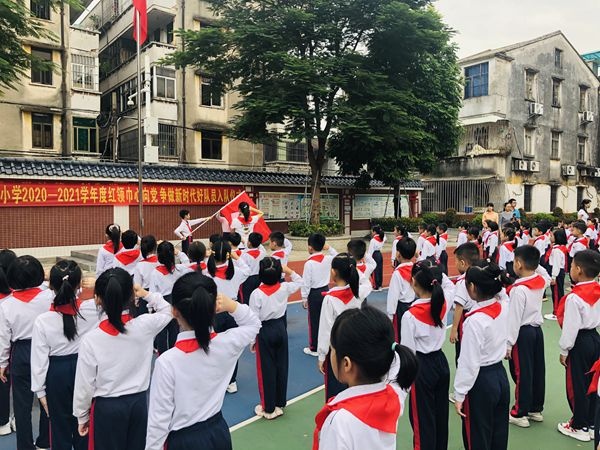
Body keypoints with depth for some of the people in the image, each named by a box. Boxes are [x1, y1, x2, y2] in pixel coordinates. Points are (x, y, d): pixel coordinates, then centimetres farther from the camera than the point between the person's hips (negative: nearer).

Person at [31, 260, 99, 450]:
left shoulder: (42, 320, -18)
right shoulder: (92, 309, -20)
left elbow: (39, 359, -9)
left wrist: (40, 391, 1)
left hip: (57, 374, -1)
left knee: (60, 426, 17)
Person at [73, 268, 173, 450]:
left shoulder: (90, 339, -19)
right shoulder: (144, 326, -15)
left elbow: (84, 385, -8)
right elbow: (167, 310, 8)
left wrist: (82, 416, 6)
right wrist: (147, 295, 1)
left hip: (107, 408, -2)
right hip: (138, 403, 2)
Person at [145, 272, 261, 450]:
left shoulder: (167, 362, -27)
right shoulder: (227, 344, -17)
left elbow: (159, 420, -17)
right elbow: (253, 324, 4)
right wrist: (232, 306, -14)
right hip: (219, 433, 4)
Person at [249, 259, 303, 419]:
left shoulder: (257, 294, -19)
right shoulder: (284, 288, -8)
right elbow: (299, 281, 14)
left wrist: (252, 341, -2)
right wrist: (288, 270, 7)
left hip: (265, 332, -4)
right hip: (281, 329, 4)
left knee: (266, 370, 7)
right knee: (281, 366, 15)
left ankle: (268, 408, 17)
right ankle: (280, 403, 29)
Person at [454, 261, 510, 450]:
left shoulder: (475, 320, -26)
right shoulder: (504, 307, -8)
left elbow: (469, 363, -21)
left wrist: (459, 395, -12)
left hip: (481, 381, -7)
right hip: (501, 375, 7)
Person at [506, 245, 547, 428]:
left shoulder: (519, 289, -23)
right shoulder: (541, 282, -2)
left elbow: (514, 319, -20)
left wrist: (508, 344, -14)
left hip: (523, 332, -7)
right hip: (537, 329, 8)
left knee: (522, 373, 2)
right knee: (537, 370, 15)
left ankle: (520, 413, 14)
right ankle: (536, 409, 29)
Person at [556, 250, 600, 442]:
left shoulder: (574, 298, -24)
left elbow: (570, 328, -19)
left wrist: (563, 351, -9)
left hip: (580, 343, -8)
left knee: (577, 386, 7)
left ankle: (579, 427, 20)